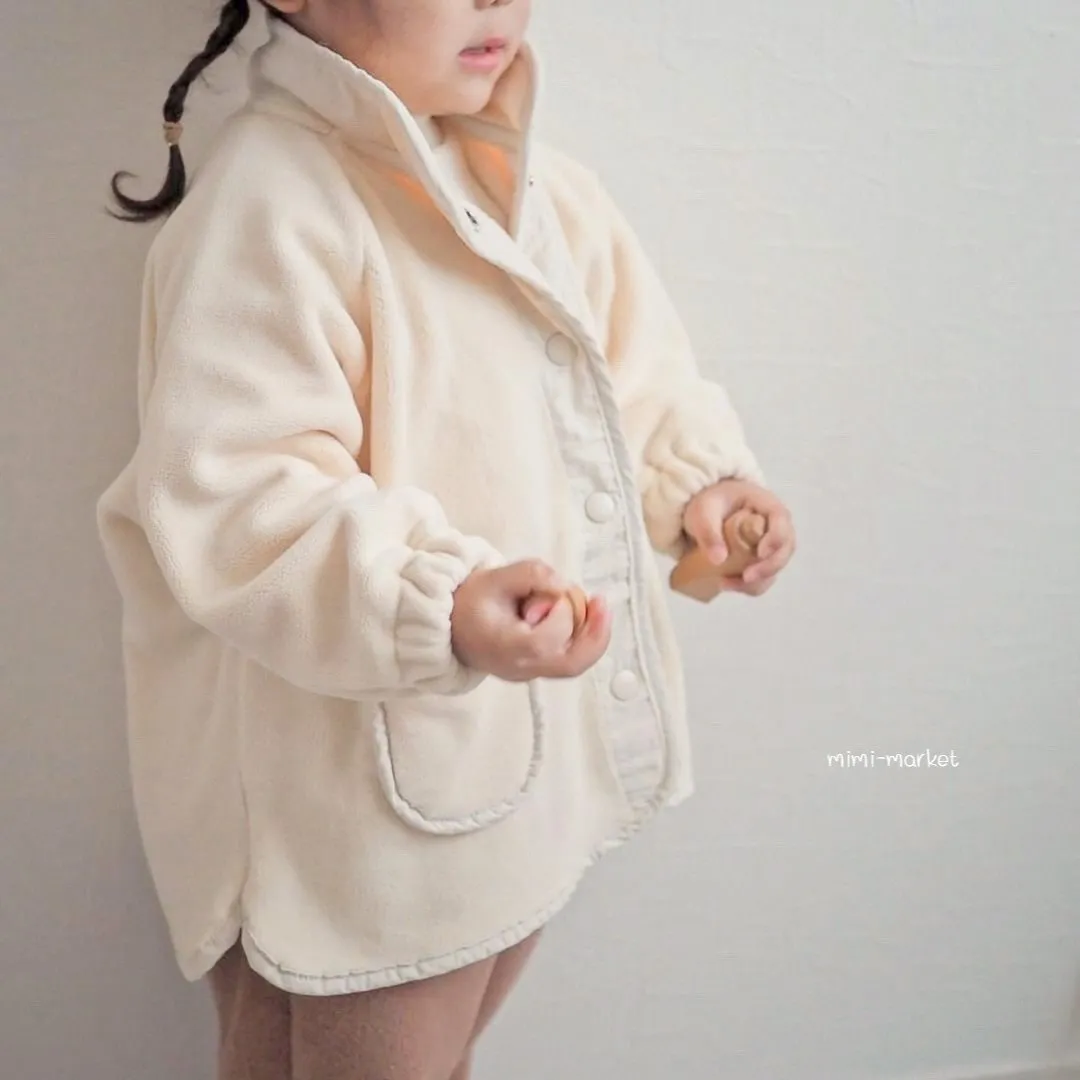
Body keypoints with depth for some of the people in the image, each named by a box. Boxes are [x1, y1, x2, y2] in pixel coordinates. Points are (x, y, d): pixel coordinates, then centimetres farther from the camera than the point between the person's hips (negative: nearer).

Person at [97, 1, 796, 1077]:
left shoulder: (536, 181, 6)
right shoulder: (269, 198, -21)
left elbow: (638, 373, 13)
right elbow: (233, 501, -26)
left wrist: (700, 474, -5)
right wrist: (440, 611, -38)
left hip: (536, 741, 8)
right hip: (375, 788, -8)